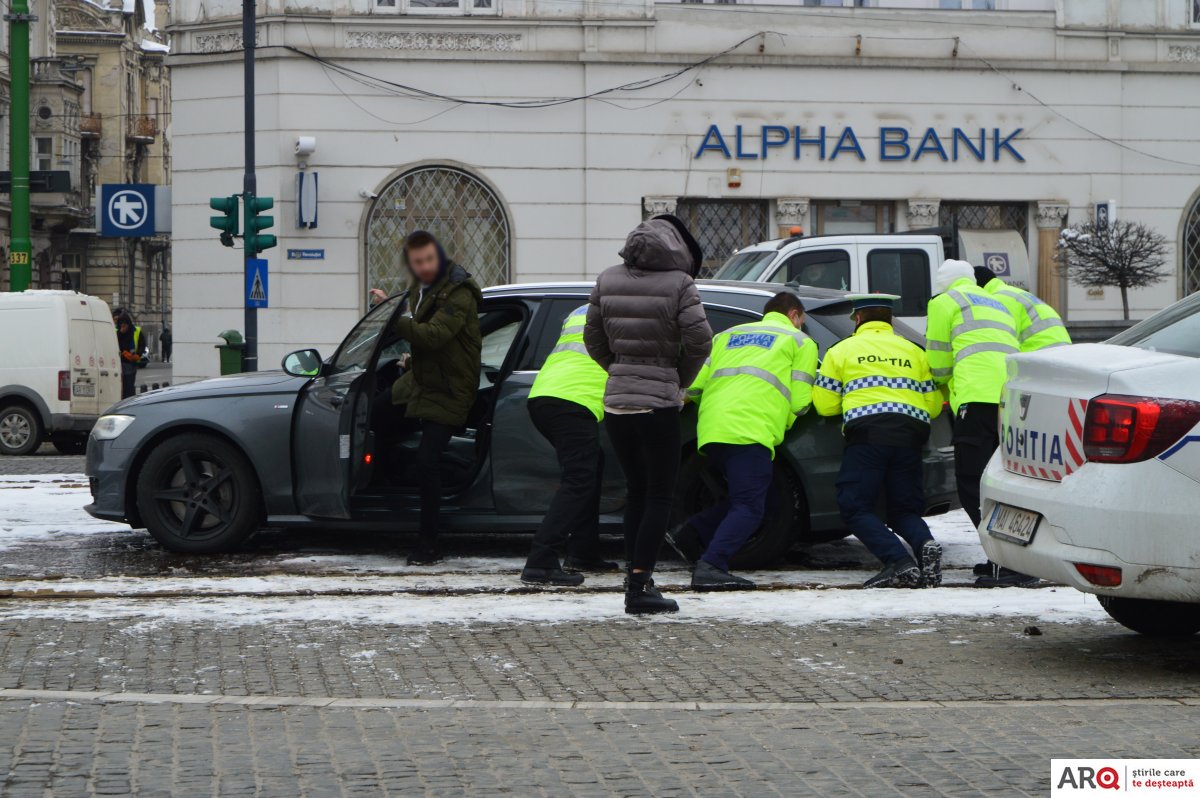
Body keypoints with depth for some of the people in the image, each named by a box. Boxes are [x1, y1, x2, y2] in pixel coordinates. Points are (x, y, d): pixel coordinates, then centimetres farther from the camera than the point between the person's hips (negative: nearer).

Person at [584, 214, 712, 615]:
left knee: (636, 490, 17)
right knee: (660, 496, 2)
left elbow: (593, 340, 10)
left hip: (616, 401, 5)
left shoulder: (607, 281, 6)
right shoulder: (679, 284, -9)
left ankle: (636, 577, 20)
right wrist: (679, 381, 3)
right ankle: (640, 585, -5)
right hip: (658, 403, -5)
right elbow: (699, 340, -13)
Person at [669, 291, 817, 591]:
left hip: (710, 429, 6)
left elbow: (693, 385, 18)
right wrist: (781, 422, 29)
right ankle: (710, 567, -24)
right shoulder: (800, 341, 18)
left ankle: (690, 533, 3)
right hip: (749, 431, -6)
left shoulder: (728, 335, 30)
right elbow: (799, 402, 8)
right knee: (749, 507, -7)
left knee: (743, 498, 19)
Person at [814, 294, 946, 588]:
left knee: (856, 508, 0)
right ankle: (925, 544, -21)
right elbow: (934, 404, 18)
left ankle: (899, 560, -22)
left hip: (867, 434, -4)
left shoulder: (842, 350, 12)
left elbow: (824, 404, 9)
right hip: (910, 435, 4)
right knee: (904, 510, 12)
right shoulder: (913, 351, 22)